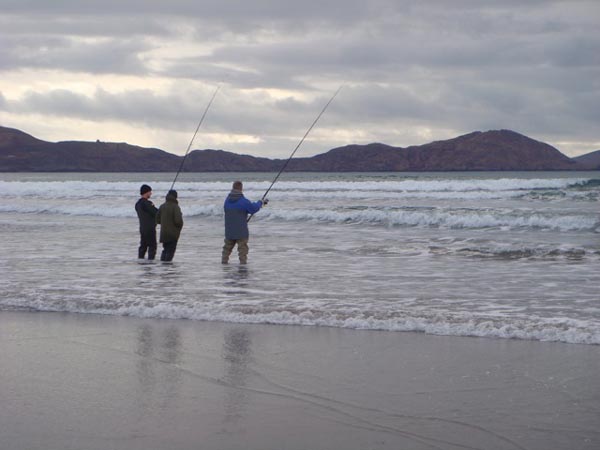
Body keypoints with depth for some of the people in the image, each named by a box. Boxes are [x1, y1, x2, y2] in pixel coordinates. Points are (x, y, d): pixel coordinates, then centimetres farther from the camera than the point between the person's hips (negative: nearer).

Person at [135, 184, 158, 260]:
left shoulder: (138, 203, 12)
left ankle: (140, 258, 13)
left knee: (143, 246, 13)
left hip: (142, 228, 9)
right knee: (152, 246, -5)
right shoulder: (146, 203, -18)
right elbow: (156, 213, -18)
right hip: (150, 228, -9)